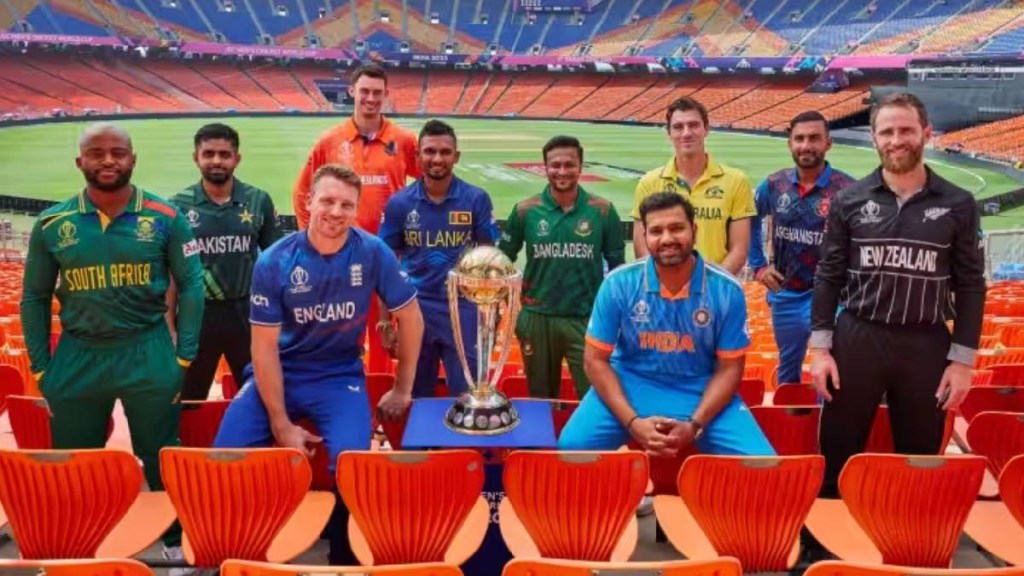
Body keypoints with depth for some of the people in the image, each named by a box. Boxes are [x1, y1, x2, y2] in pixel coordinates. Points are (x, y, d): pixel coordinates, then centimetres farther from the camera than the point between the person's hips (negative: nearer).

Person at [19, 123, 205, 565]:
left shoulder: (166, 218, -5)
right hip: (76, 357, 2)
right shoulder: (51, 224, 1)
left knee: (161, 460, 9)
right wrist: (40, 368, 5)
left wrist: (184, 355, -5)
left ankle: (177, 542, 28)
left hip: (148, 353, -2)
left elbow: (190, 285, -1)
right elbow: (34, 298, 8)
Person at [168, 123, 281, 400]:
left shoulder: (259, 201, -3)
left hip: (247, 312, 0)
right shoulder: (179, 206, -3)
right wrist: (170, 326, 0)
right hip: (196, 314, 0)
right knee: (189, 401, 14)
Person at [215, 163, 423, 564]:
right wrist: (281, 425, -12)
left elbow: (410, 318, 0)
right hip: (278, 375, 1)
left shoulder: (373, 253, -13)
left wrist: (402, 390, 3)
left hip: (340, 377, -1)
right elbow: (265, 347, -9)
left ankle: (344, 560, 4)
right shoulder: (274, 261, -13)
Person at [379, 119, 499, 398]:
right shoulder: (399, 203, -2)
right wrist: (385, 318, 1)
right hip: (415, 308, 1)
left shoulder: (476, 199, -4)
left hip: (463, 308, -1)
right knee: (416, 396, 15)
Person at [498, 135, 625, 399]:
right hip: (537, 319, 1)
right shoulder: (525, 210, -2)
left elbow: (617, 265, 5)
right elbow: (503, 260, 7)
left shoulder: (603, 211, -2)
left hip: (588, 319, -1)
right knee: (541, 399, 17)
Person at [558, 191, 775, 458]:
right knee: (571, 447, -22)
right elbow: (596, 360, -6)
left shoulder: (726, 290, -9)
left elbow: (729, 368, -3)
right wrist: (632, 422, -17)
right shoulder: (618, 284, -11)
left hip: (701, 391, 1)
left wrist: (695, 425, -17)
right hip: (630, 385, 0)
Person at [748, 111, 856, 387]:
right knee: (787, 370, 22)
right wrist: (758, 265, 9)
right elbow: (750, 221, 16)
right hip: (784, 295, 5)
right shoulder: (773, 184, -2)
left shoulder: (847, 189, -15)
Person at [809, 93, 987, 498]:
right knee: (837, 457, 7)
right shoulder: (850, 200, 1)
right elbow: (828, 276, 3)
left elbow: (970, 286, 4)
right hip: (857, 339, 0)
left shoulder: (958, 205, 1)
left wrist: (963, 359, -2)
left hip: (926, 345, 1)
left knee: (920, 461, 13)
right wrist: (820, 346, -3)